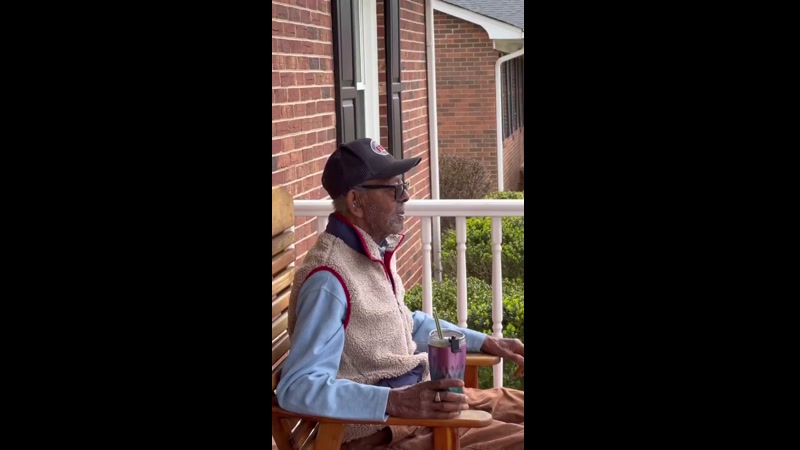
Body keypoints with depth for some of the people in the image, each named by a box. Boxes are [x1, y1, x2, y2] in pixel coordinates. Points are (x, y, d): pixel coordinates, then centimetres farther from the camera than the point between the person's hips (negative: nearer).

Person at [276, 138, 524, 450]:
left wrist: (486, 342, 15)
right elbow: (297, 388, -31)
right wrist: (396, 402, -38)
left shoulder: (376, 249, 2)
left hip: (416, 394, 9)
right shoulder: (330, 279, -25)